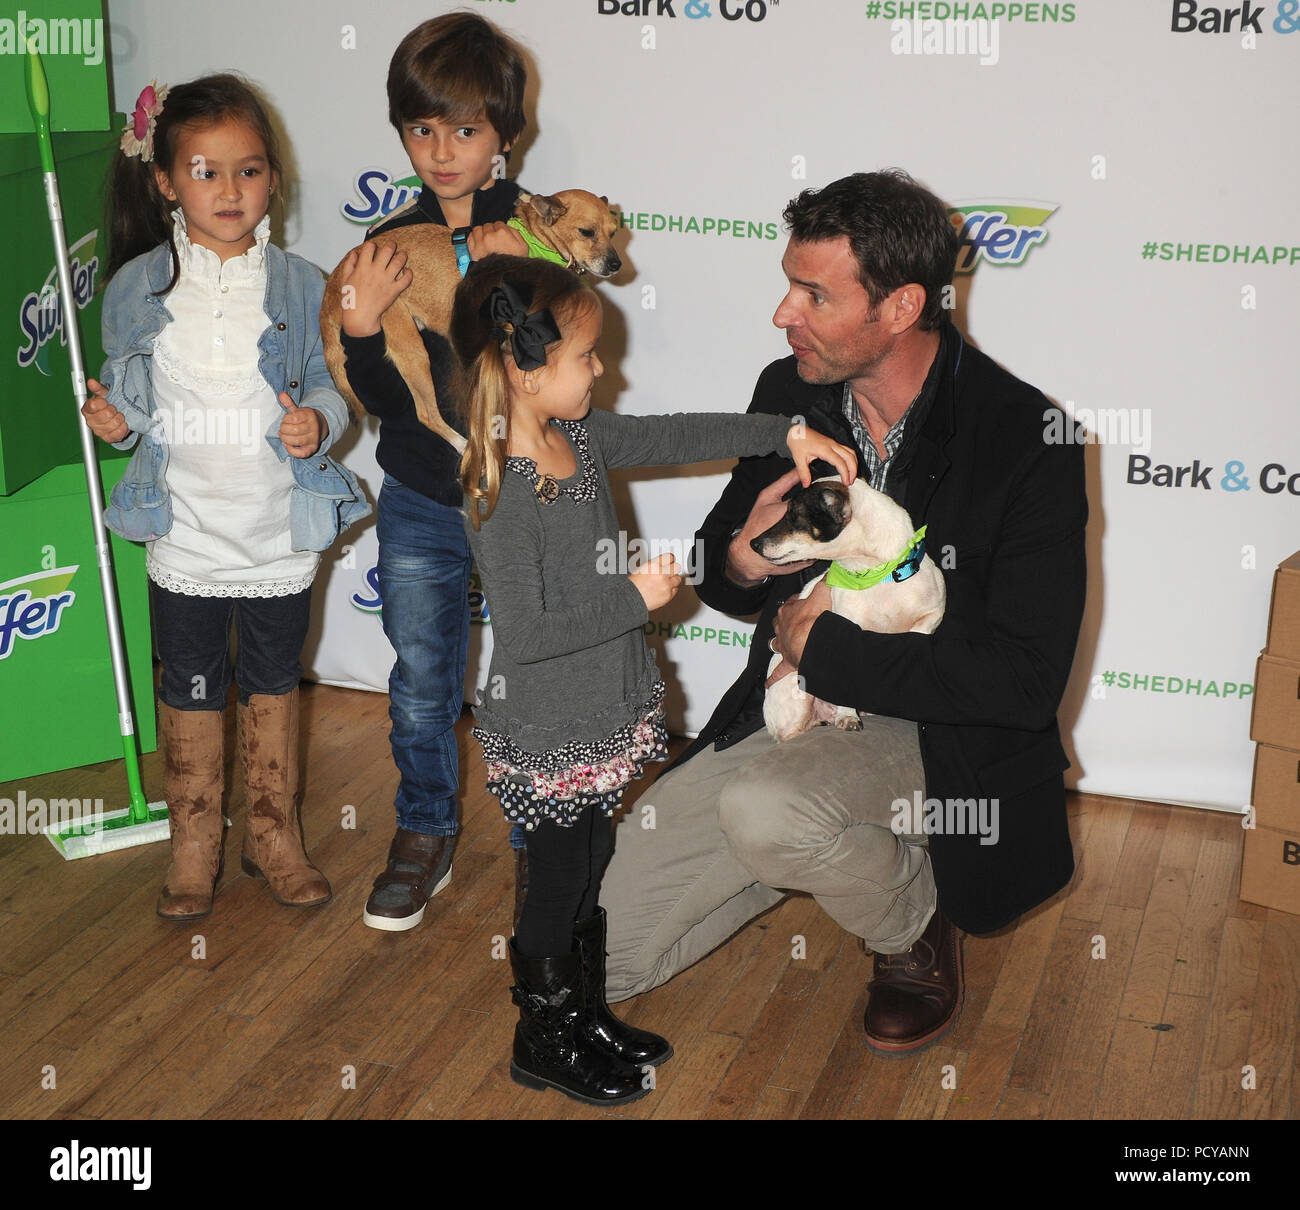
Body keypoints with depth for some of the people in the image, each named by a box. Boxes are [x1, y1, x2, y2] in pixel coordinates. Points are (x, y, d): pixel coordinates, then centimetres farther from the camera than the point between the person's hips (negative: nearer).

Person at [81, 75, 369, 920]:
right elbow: (130, 396, 7)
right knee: (191, 692, 12)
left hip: (281, 533, 0)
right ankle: (195, 847, 29)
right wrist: (114, 420, -15)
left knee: (273, 687, 14)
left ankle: (275, 834, 32)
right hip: (186, 533, 0)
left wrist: (318, 423, -19)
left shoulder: (301, 286, -4)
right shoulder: (136, 288, -3)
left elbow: (328, 386, 3)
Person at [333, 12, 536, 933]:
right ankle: (425, 838, 32)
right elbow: (385, 398, -6)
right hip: (421, 502, 3)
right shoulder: (391, 247, -2)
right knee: (422, 683, 13)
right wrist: (363, 322, -24)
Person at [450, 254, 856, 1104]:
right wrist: (636, 598, -22)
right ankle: (542, 1042, 32)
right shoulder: (504, 494, -27)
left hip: (600, 716, 8)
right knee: (557, 885, 10)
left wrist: (788, 434, 6)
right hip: (547, 733, -8)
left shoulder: (580, 435, -1)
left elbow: (674, 437, 11)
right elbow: (523, 633, -28)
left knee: (592, 873, 22)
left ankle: (588, 1017, 42)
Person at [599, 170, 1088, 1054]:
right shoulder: (787, 393, 1)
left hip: (940, 744, -5)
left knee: (761, 809, -39)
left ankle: (915, 921, -4)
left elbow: (1026, 680, -22)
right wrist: (741, 562, -13)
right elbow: (721, 569, 13)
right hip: (789, 712, 6)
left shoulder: (1028, 440, -17)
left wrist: (824, 646, -17)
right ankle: (833, 851, 18)